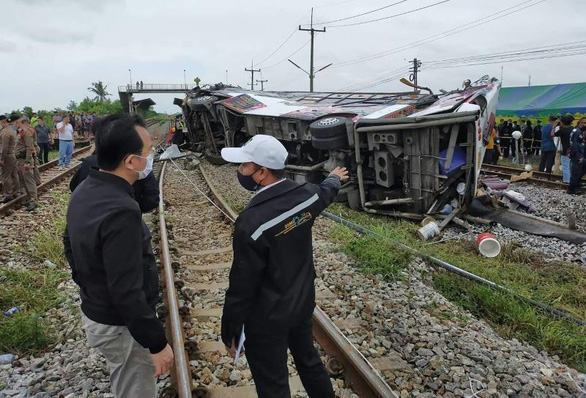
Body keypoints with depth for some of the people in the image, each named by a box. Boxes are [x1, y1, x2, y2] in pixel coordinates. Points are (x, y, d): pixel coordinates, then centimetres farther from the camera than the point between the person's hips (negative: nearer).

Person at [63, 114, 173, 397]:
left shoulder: (84, 192, -1)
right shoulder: (120, 211, -32)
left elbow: (71, 246, 13)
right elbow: (126, 292, -30)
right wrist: (156, 342, -20)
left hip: (94, 314, 9)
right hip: (120, 326, -9)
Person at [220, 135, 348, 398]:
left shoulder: (252, 222, -30)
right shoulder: (306, 194, -9)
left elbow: (242, 286, -22)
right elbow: (326, 192, 17)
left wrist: (229, 331, -7)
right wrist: (335, 178, 42)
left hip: (267, 319, -7)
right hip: (303, 303, 7)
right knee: (308, 359, 29)